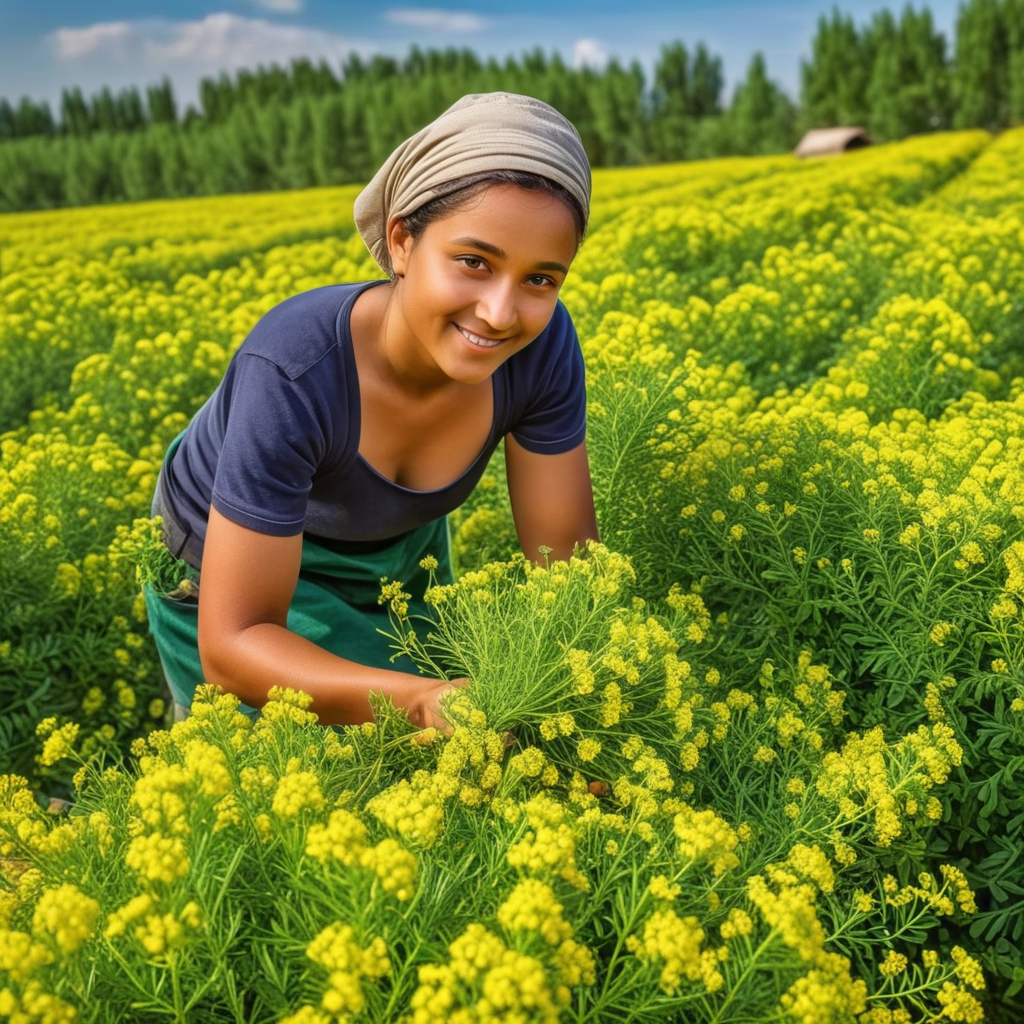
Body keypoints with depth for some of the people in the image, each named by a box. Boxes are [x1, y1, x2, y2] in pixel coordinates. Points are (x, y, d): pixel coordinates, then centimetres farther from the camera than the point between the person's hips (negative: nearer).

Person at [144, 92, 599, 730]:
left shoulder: (544, 344, -28)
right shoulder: (293, 372, -41)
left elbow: (567, 558, -22)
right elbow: (233, 646, -37)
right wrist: (420, 700, -52)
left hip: (398, 547, 4)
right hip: (236, 567, -4)